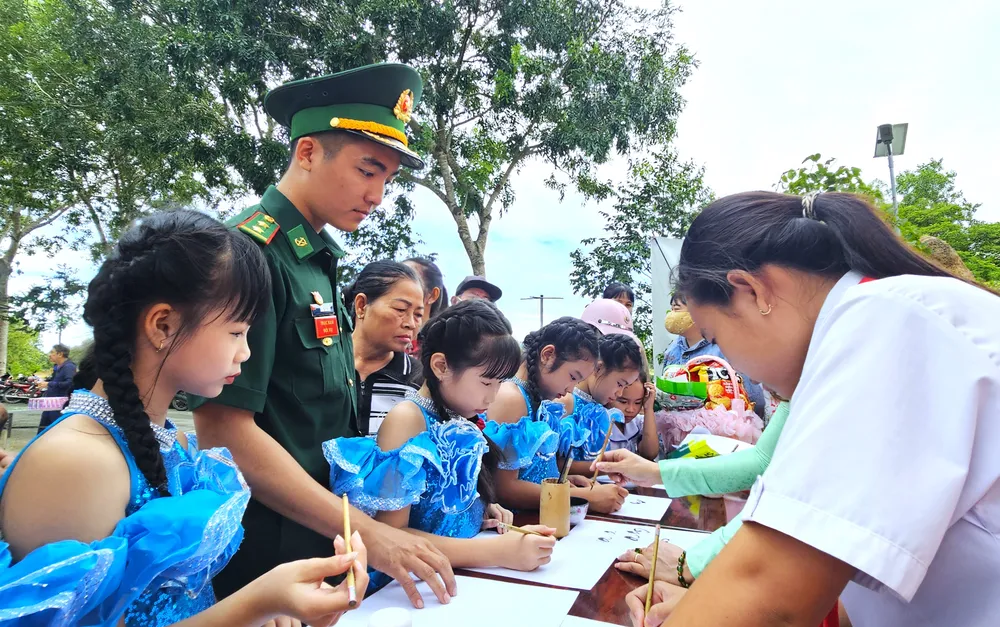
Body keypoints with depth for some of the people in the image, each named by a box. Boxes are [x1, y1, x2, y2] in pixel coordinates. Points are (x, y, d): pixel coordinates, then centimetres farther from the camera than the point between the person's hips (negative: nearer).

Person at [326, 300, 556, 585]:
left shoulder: (457, 421, 6)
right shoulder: (407, 420, -14)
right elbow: (391, 535, -18)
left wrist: (483, 509, -1)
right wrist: (499, 552, -21)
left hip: (464, 573, 7)